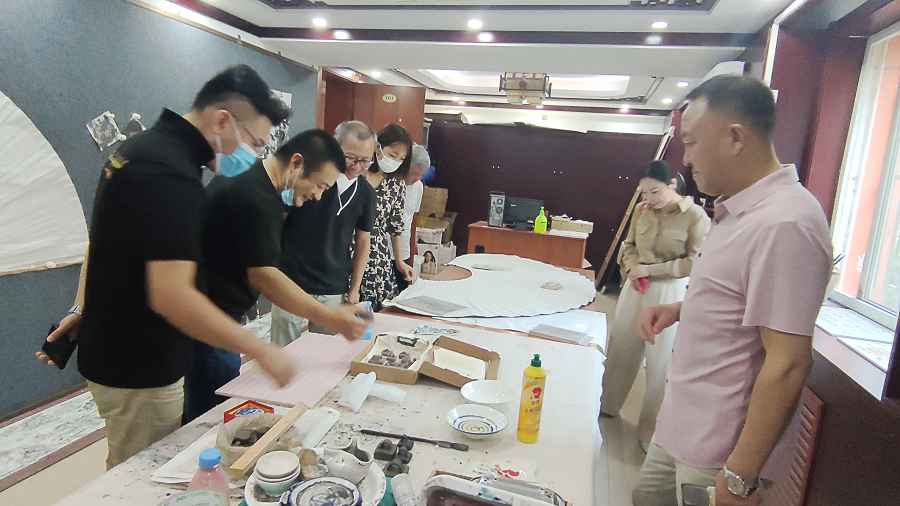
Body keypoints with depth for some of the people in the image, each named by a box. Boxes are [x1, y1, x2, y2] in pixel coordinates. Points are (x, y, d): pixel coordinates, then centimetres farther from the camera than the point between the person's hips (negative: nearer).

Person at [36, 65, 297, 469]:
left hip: (109, 353, 10)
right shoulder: (172, 176, -26)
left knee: (128, 474, 25)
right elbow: (172, 296, -32)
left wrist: (82, 308, 22)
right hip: (138, 372, -10)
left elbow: (102, 239, 18)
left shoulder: (142, 147, 8)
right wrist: (259, 349, -26)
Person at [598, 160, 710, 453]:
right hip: (636, 288, 5)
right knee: (620, 349, 15)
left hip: (671, 294, -5)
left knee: (660, 361, 3)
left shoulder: (696, 216, -11)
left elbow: (695, 262, -14)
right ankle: (608, 406, 37)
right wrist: (632, 267, -5)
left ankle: (651, 431, 20)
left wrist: (650, 270, -16)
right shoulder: (642, 210, 3)